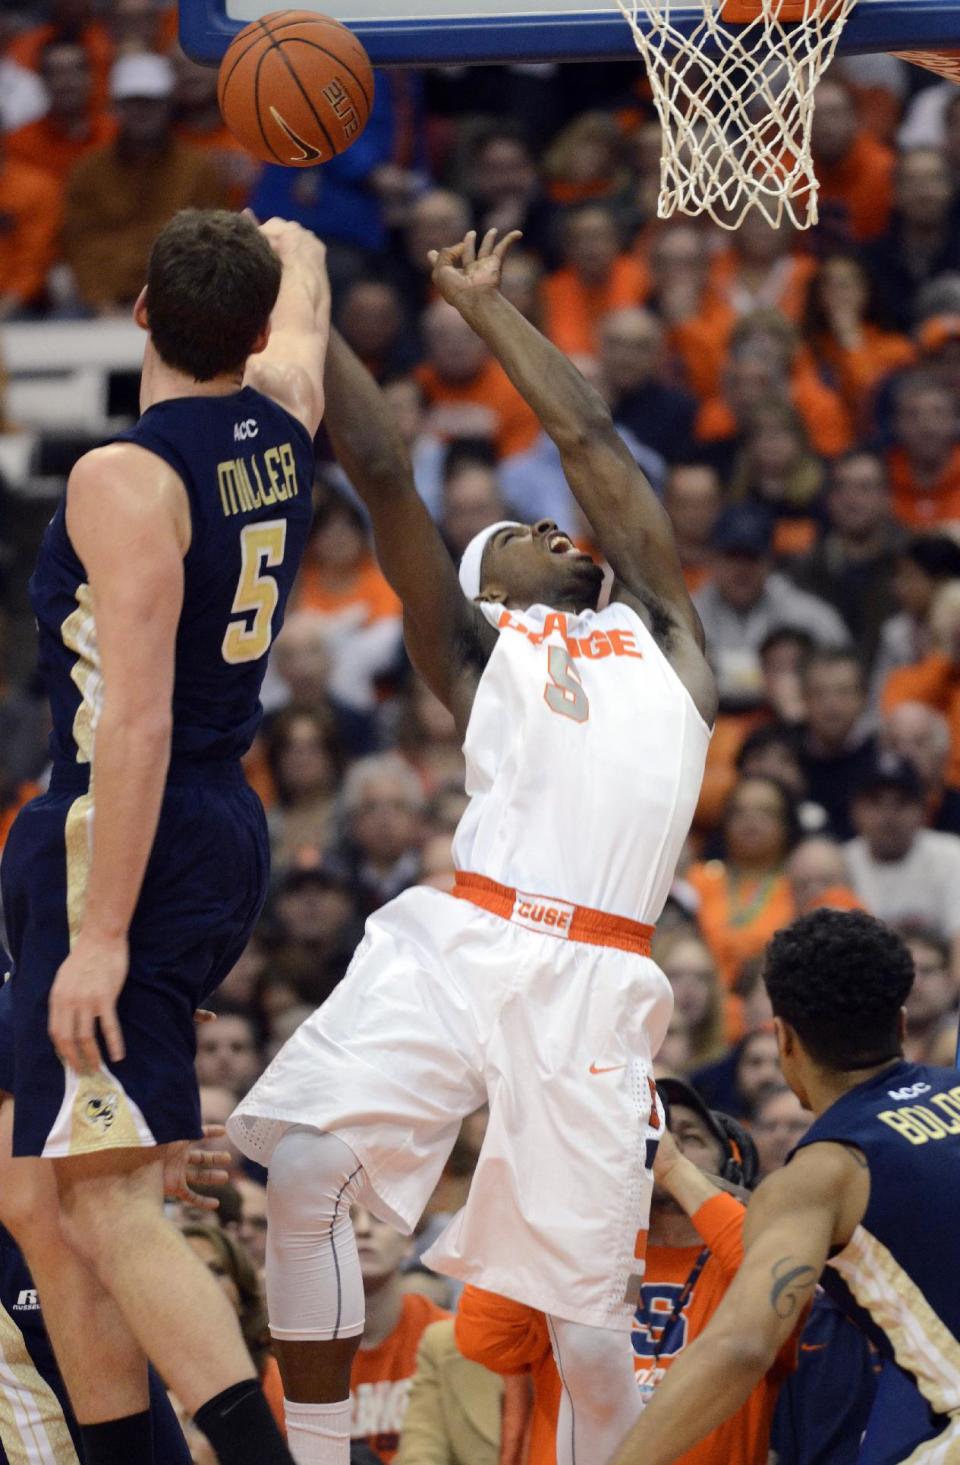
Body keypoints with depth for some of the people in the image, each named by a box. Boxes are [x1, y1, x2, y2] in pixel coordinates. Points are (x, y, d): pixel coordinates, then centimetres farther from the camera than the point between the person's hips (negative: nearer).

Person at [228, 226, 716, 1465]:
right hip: (457, 946, -1)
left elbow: (588, 439, 28)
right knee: (305, 1168, -20)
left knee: (589, 1321, -5)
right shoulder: (475, 647, 22)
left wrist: (481, 306, 36)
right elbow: (380, 468, 15)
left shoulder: (658, 631, 26)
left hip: (595, 987, 1)